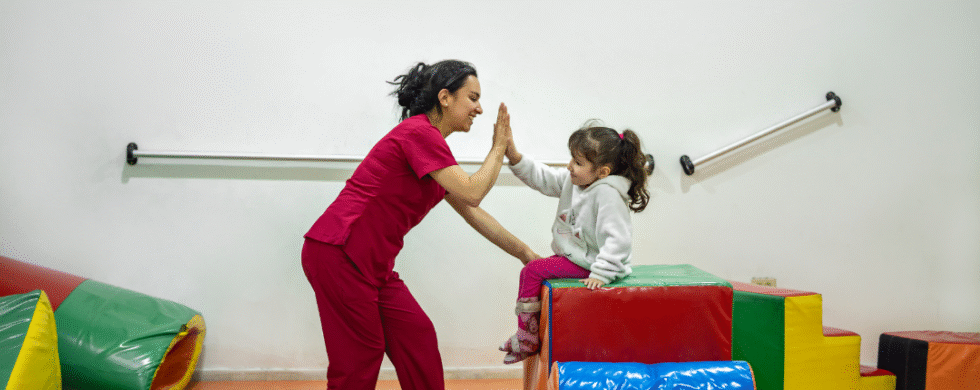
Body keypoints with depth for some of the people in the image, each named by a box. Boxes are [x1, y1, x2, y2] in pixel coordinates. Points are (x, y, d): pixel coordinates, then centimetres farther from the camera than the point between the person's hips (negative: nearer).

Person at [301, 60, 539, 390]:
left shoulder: (431, 142, 17)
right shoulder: (419, 133, -13)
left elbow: (472, 213, 19)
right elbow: (471, 194, -19)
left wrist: (526, 254, 20)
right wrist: (499, 147, -3)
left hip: (372, 261, 10)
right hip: (337, 253, -10)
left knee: (417, 338, 8)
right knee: (360, 358, -1)